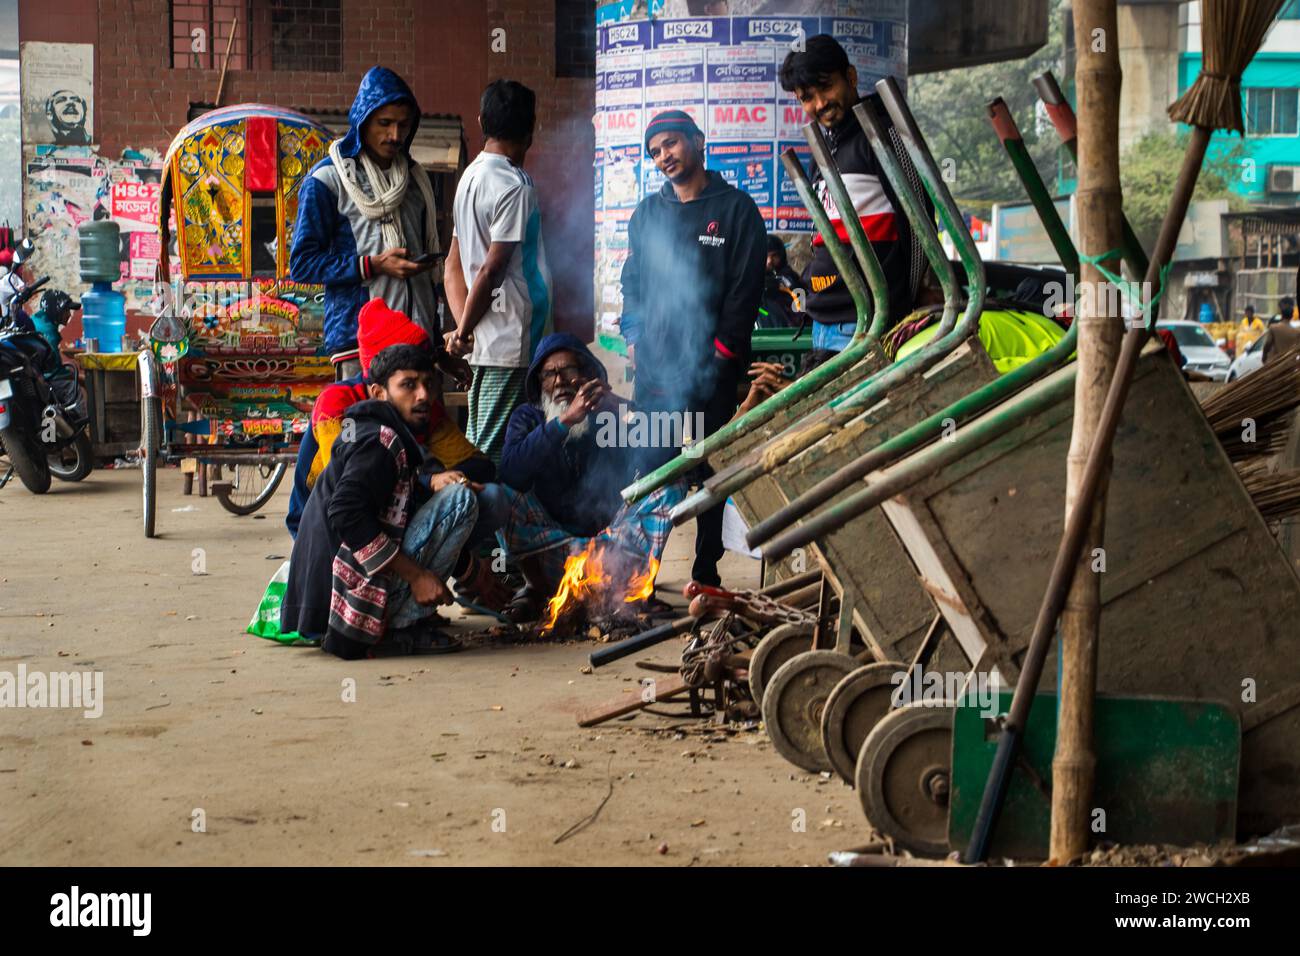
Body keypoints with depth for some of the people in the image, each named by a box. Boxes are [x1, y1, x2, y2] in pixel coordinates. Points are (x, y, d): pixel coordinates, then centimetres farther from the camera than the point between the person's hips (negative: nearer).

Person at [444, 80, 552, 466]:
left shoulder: (471, 175, 14)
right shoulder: (514, 186, -14)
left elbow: (454, 264, 15)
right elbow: (492, 271, -16)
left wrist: (464, 327, 9)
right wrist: (464, 332, -5)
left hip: (487, 345, 9)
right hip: (510, 341, -9)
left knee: (479, 446, 12)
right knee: (493, 452, -7)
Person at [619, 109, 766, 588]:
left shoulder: (735, 209, 1)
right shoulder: (648, 212, 16)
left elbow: (746, 287, -4)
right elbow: (632, 279, 21)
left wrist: (723, 350, -10)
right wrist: (633, 335, 7)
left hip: (709, 369, -4)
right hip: (653, 368, 4)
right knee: (649, 468, 3)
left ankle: (707, 572, 7)